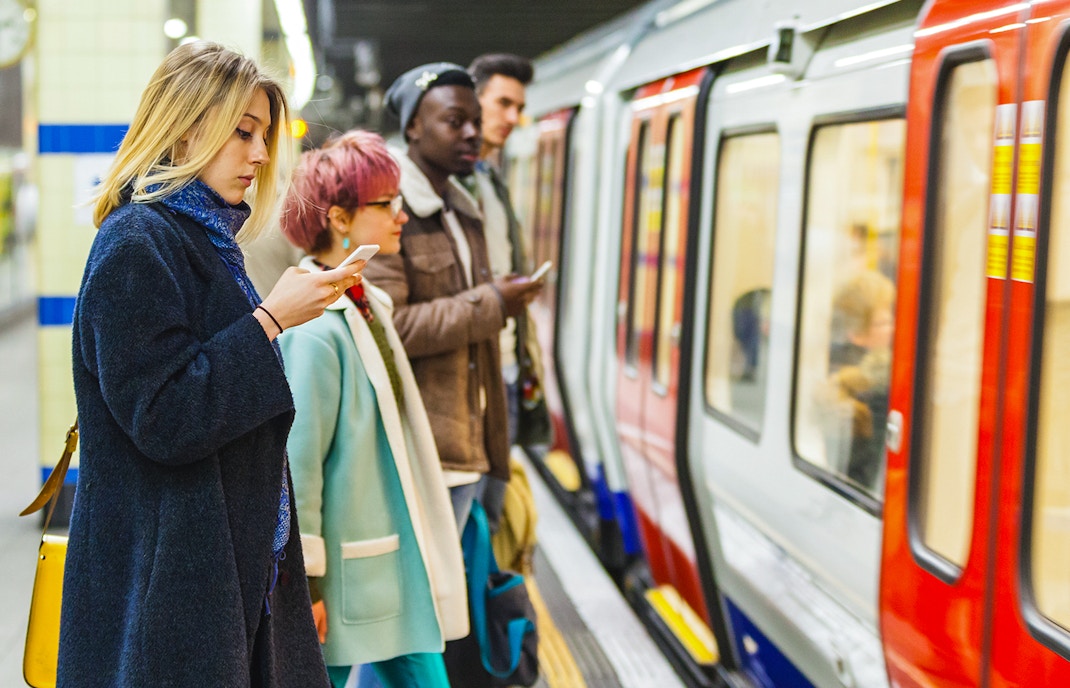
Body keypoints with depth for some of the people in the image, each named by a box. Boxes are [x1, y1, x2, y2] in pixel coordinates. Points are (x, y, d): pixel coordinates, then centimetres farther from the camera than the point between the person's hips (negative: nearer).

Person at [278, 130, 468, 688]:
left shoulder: (370, 304, 9)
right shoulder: (315, 328, -19)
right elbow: (296, 460, -20)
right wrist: (304, 580, -17)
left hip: (393, 555, 9)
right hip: (344, 570, -9)